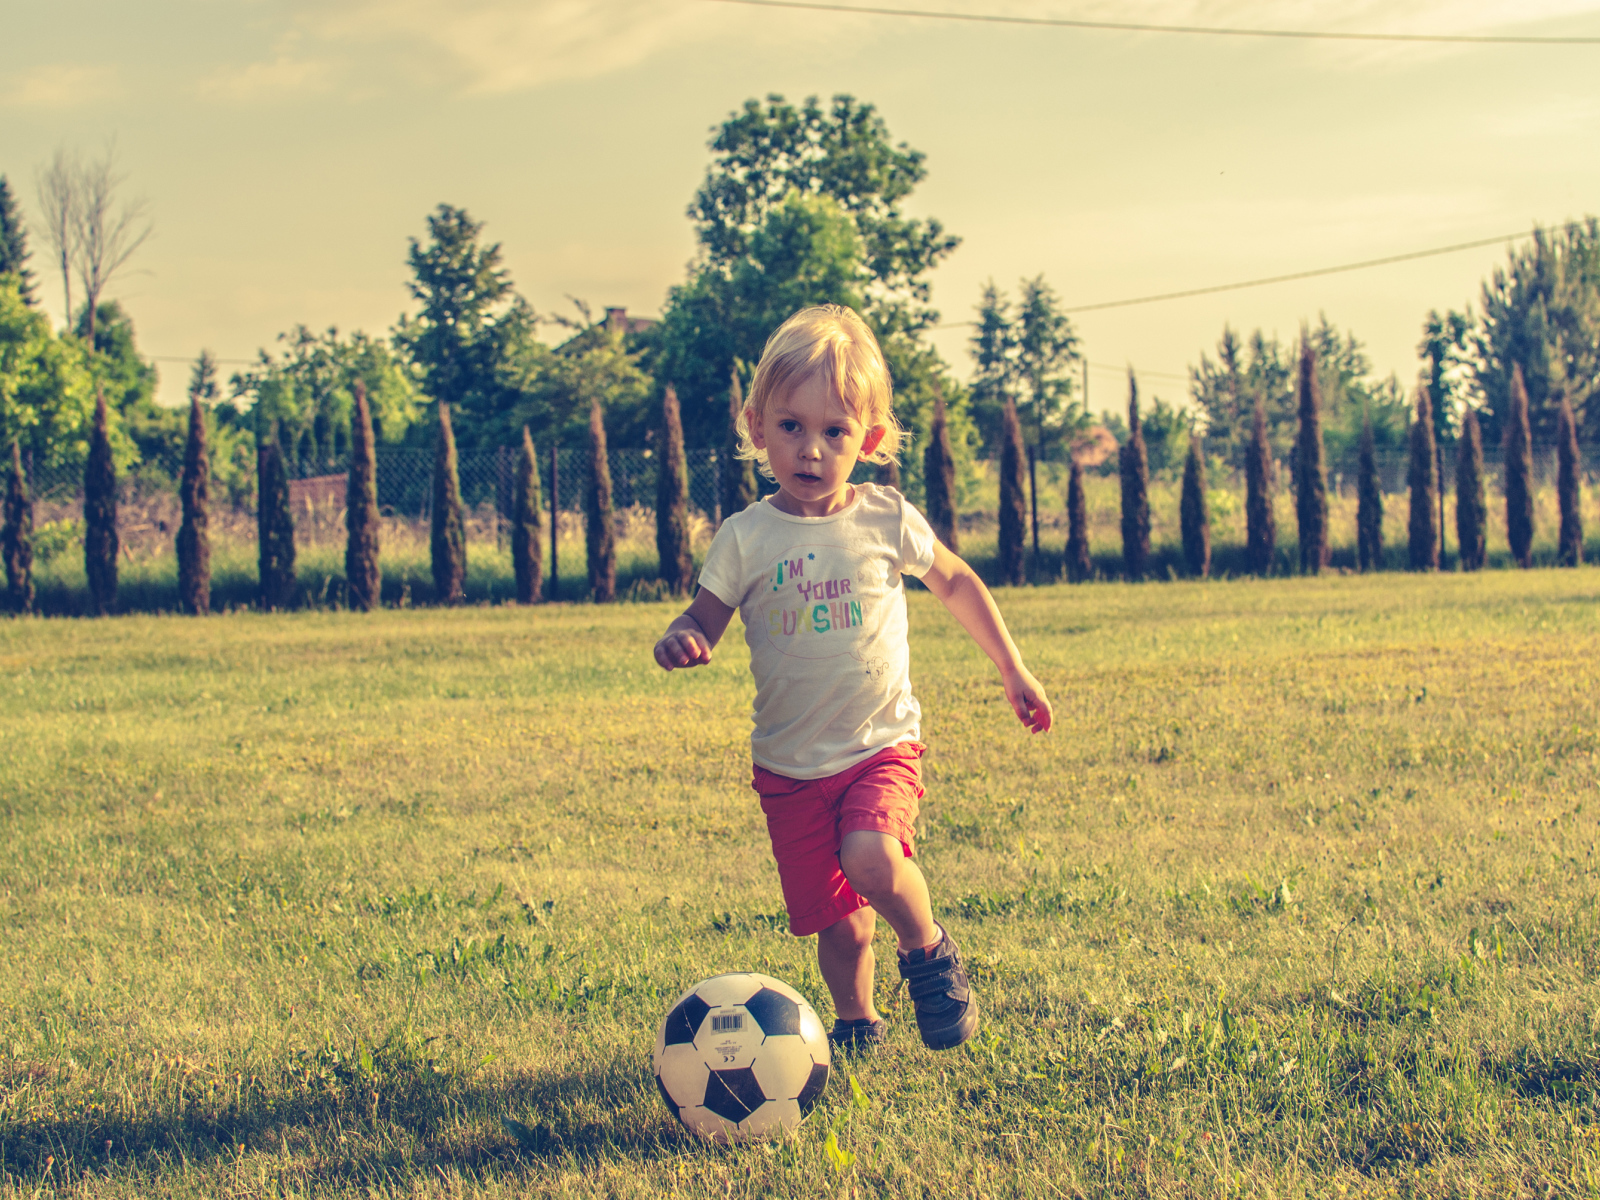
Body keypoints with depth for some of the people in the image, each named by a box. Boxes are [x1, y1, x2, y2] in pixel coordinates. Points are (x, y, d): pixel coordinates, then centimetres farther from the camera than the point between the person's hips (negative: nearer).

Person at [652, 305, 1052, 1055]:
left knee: (871, 859, -28)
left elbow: (956, 584, 12)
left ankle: (930, 951, 3)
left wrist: (1012, 672, 16)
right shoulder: (746, 538, -6)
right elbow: (706, 617, -1)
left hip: (881, 745, -1)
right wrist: (679, 641, -26)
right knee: (837, 919, 3)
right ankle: (856, 1023, 32)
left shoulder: (887, 521, -4)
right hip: (790, 763, 1)